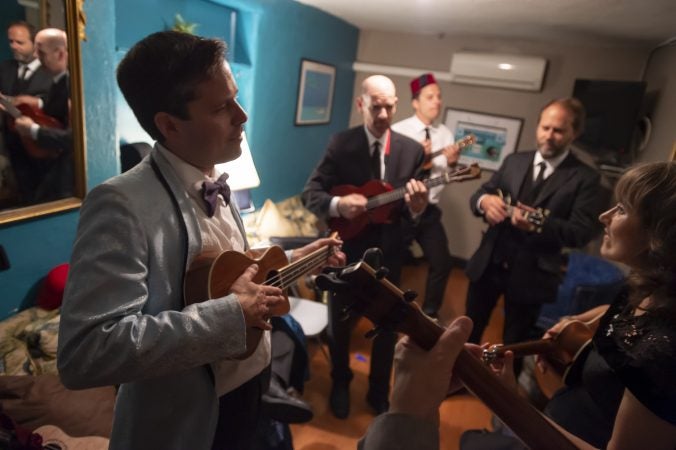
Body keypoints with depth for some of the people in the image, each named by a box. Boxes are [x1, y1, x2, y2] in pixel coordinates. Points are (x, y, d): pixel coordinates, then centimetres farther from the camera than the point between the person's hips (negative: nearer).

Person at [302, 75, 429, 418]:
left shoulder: (412, 150, -4)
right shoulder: (340, 144, -9)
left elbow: (409, 214, -3)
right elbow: (310, 193, -10)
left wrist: (416, 207, -26)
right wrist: (337, 204, -29)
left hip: (387, 252, 2)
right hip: (346, 250, -1)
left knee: (387, 327, 17)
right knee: (339, 324, 17)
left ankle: (379, 392, 43)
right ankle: (340, 385, 45)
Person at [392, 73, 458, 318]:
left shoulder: (445, 133, 5)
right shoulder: (399, 131, -8)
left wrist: (452, 163, -15)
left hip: (429, 210, 4)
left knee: (442, 263, 7)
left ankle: (429, 314, 29)